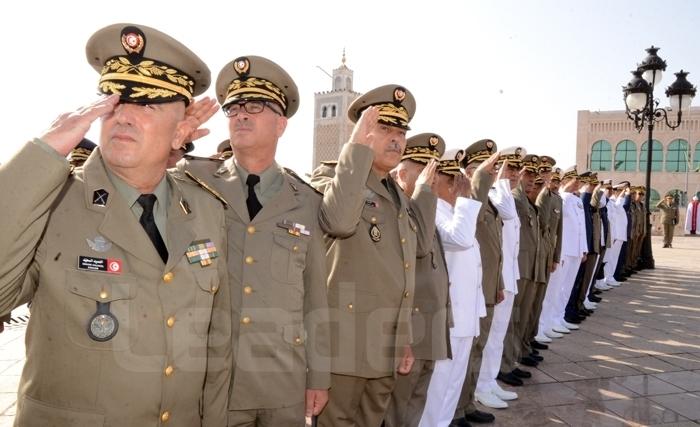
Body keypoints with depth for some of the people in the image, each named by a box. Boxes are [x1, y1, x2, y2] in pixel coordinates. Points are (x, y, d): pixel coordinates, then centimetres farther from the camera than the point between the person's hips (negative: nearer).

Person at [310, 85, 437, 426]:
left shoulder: (397, 194, 16)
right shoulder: (329, 175, -8)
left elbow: (420, 245, 14)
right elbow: (340, 221, -30)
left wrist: (424, 189, 16)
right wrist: (358, 145, -27)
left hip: (388, 345, 8)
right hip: (345, 343, -8)